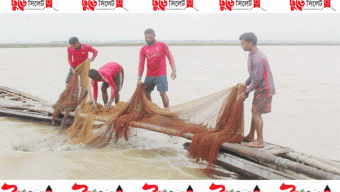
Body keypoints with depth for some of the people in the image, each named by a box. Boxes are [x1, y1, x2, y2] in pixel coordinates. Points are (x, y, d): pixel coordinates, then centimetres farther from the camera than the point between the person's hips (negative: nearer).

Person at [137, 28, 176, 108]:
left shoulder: (162, 45, 0)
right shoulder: (143, 49, 6)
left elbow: (170, 57, 1)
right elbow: (141, 65, 3)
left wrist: (174, 70, -8)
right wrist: (139, 79, -3)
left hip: (161, 75, -4)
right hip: (149, 76, 4)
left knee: (163, 93, -10)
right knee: (147, 93, 4)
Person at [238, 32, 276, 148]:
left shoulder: (258, 59, -25)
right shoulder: (251, 55, 8)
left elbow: (257, 79, -24)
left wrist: (246, 93, -16)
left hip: (264, 90, -10)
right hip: (259, 89, 10)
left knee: (256, 113, -7)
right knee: (254, 112, 16)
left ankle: (260, 141, 0)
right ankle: (250, 136, 29)